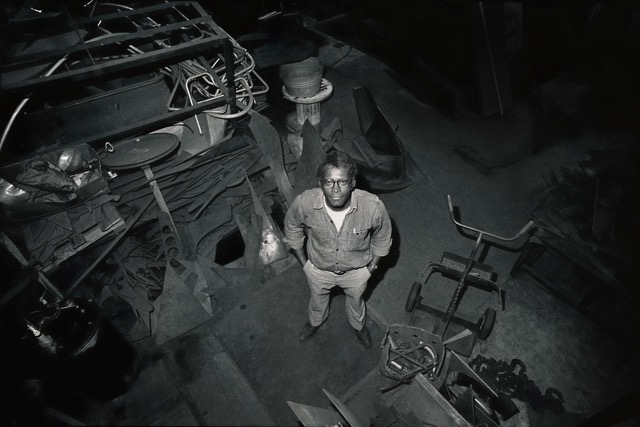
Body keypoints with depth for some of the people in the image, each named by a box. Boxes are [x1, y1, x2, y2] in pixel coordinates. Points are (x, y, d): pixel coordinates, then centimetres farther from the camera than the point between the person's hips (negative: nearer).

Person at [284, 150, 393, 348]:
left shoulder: (373, 206, -35)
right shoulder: (304, 203, -34)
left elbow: (382, 236, -11)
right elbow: (292, 229, -9)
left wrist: (372, 265, -2)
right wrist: (304, 263, -2)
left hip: (356, 270, 0)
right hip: (318, 268, 1)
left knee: (355, 299, 31)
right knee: (318, 297, 32)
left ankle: (358, 325, 67)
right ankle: (315, 321, 69)